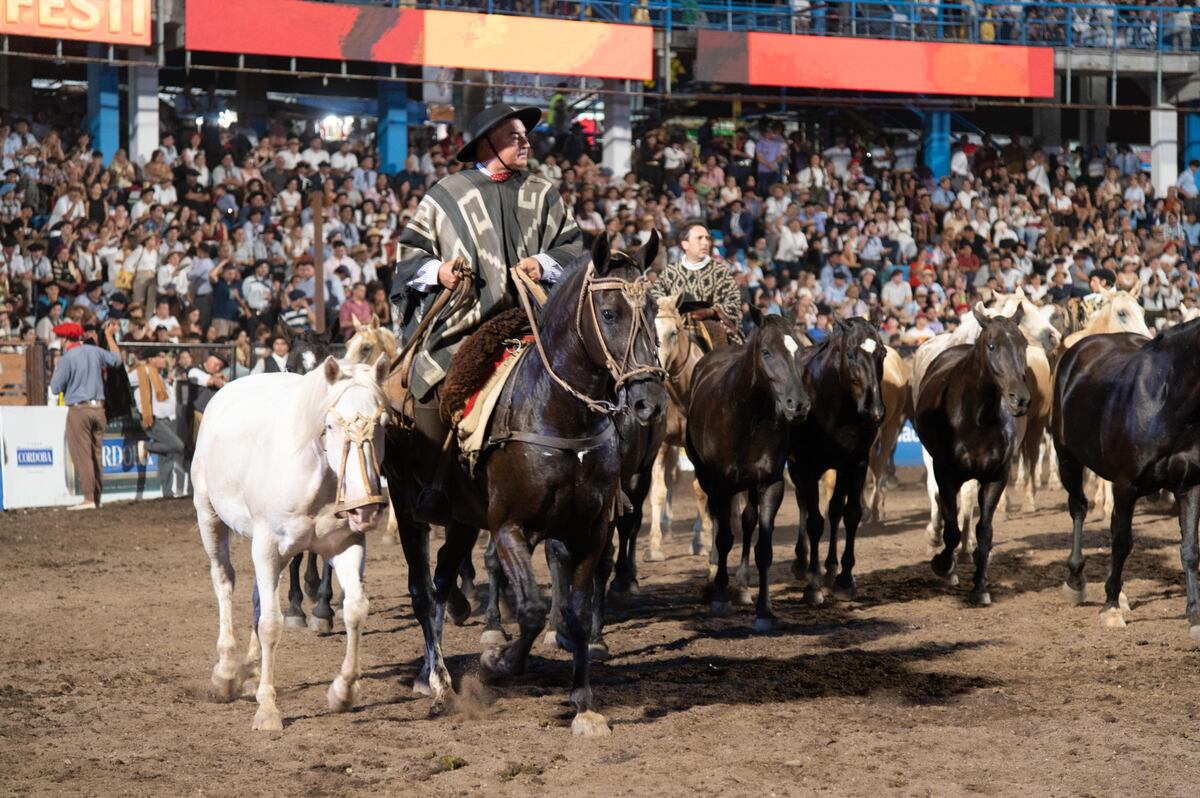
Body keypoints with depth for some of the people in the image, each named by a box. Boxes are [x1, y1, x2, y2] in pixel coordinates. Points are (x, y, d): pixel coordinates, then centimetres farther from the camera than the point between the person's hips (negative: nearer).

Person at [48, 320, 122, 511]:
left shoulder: (66, 359, -11)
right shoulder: (95, 352, 6)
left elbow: (56, 388, -10)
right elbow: (116, 359, 25)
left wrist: (55, 373, 9)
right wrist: (110, 336, 37)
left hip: (78, 410, -6)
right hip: (98, 408, 6)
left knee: (82, 455, -5)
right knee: (96, 455, 12)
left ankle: (89, 498, -11)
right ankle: (97, 497, 13)